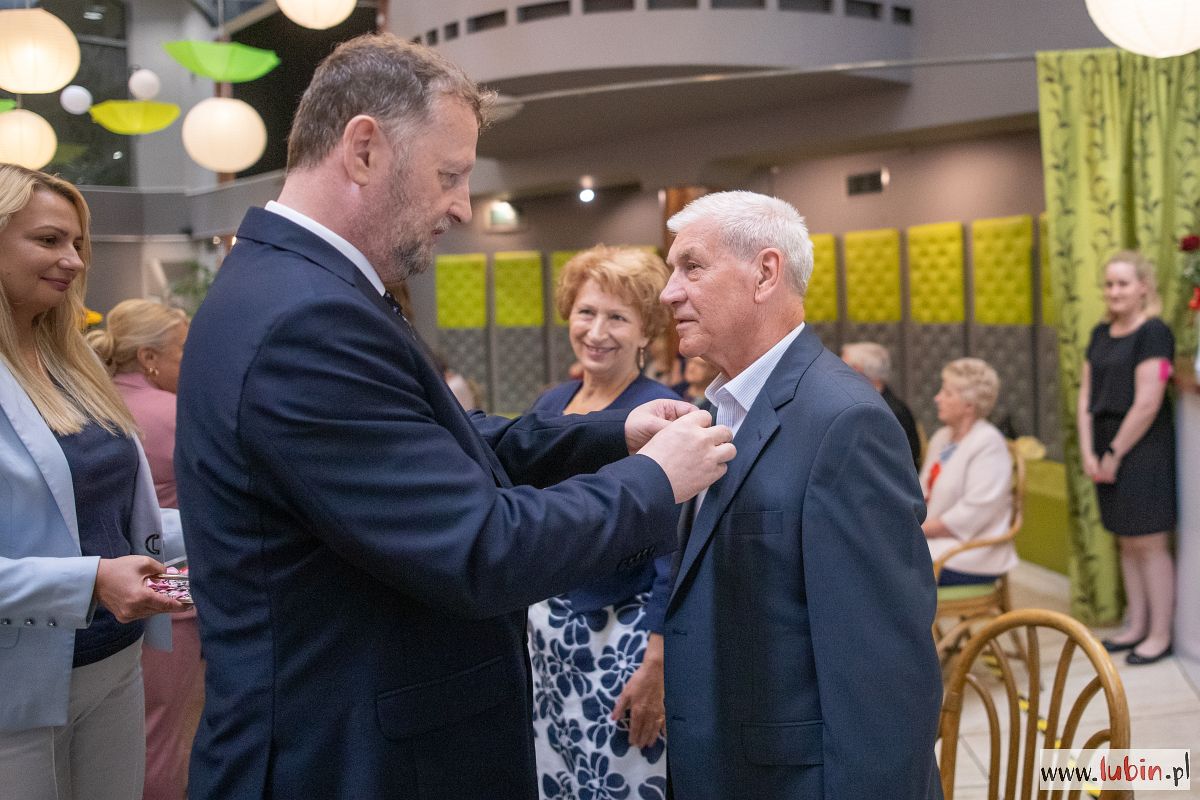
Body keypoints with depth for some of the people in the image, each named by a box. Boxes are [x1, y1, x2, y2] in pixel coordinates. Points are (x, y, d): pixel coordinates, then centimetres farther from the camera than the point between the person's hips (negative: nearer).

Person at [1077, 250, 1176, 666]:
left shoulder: (1153, 333, -11)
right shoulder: (1101, 334, 12)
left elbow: (1147, 404, -17)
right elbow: (1086, 396, 11)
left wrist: (1115, 454, -12)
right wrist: (1088, 452, 1)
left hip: (1143, 451, -7)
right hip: (1107, 452, 8)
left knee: (1150, 543, -2)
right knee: (1127, 542, 13)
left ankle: (1160, 635, 7)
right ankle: (1136, 626, 23)